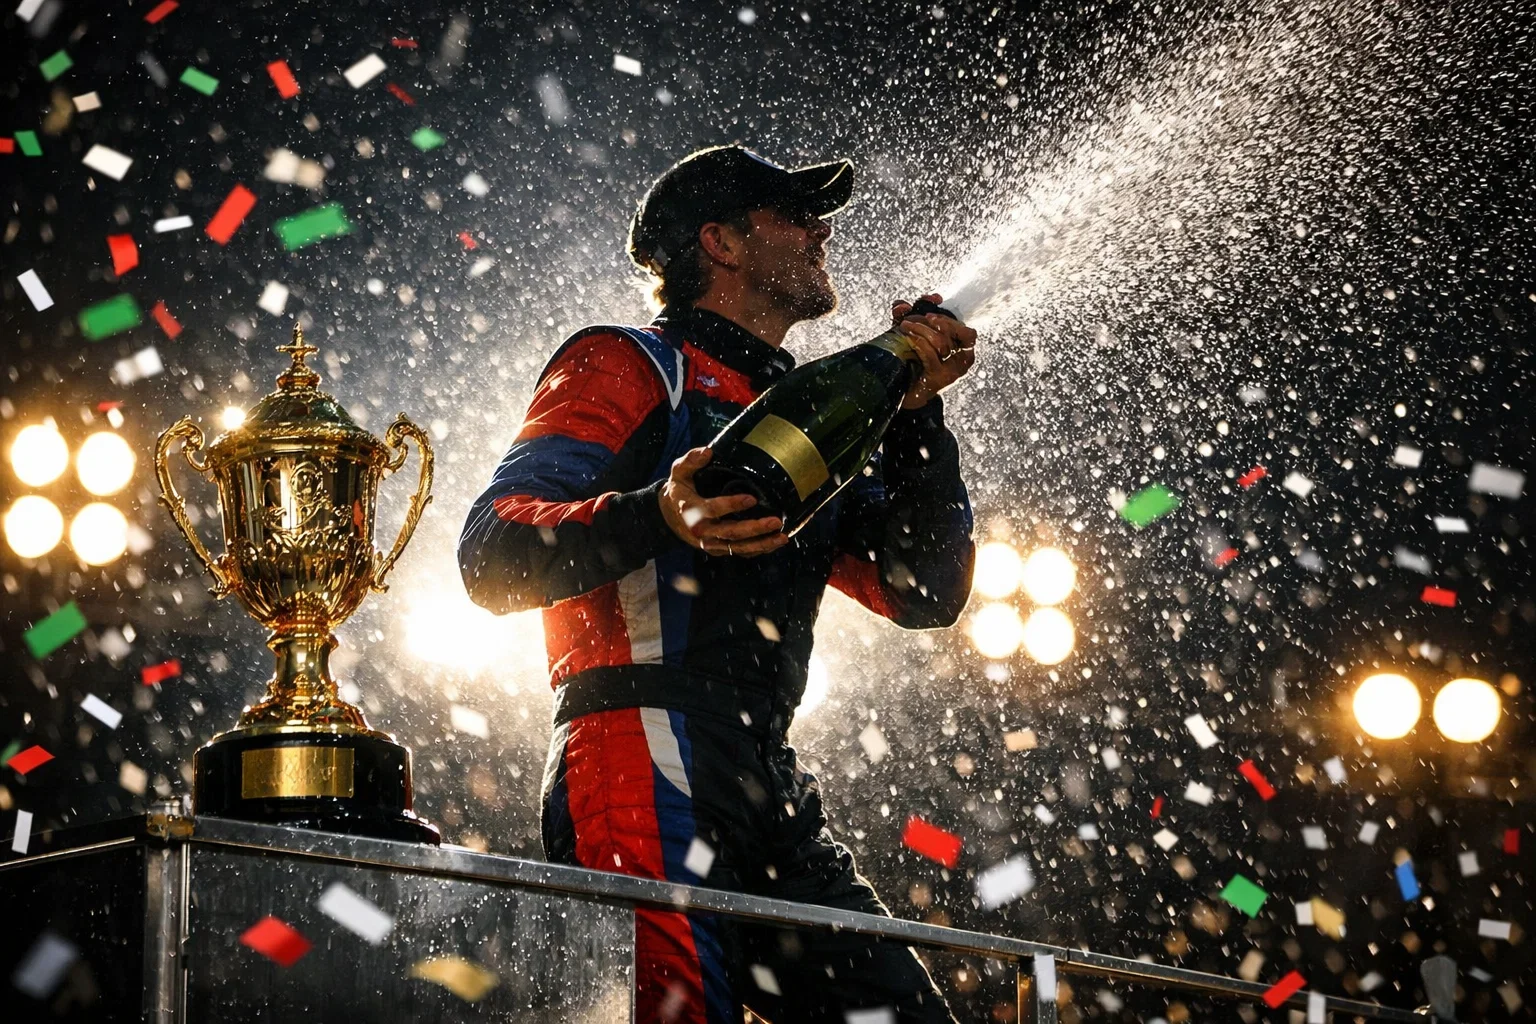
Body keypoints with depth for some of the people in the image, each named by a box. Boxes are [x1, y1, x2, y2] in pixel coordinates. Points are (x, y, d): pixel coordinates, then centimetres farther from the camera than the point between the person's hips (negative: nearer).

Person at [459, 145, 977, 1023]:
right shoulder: (627, 367, 6)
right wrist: (655, 516, -25)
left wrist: (916, 412, 8)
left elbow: (927, 594, 19)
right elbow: (492, 556, -6)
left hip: (773, 796, 8)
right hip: (647, 762, -8)